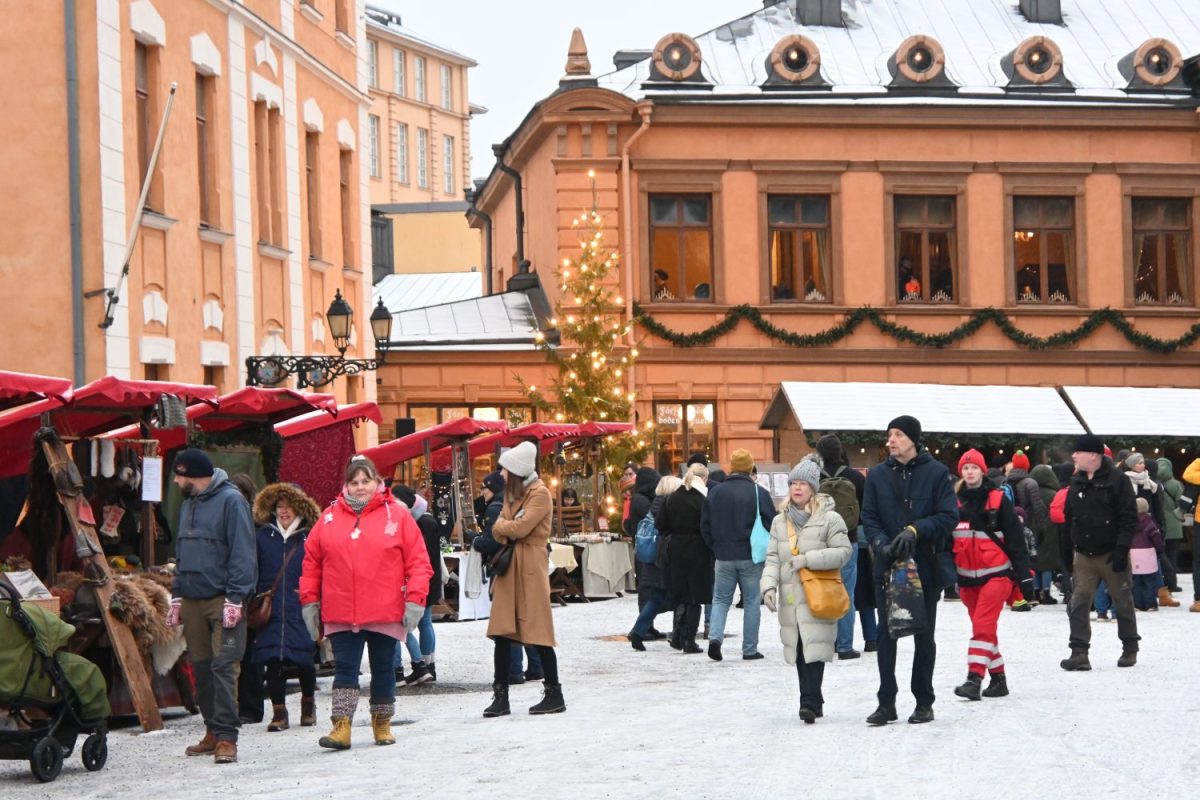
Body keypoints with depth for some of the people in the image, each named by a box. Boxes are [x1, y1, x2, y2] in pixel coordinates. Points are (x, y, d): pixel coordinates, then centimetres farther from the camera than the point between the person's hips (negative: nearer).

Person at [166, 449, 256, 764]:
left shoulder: (231, 501, -8)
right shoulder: (188, 505, 19)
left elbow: (242, 553, -14)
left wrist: (234, 598, -19)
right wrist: (177, 596, 18)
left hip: (222, 601, -8)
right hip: (193, 602, 8)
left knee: (223, 667, -12)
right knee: (201, 667, 9)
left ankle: (226, 736, -12)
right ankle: (213, 732, 18)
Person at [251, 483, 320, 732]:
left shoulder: (310, 537, 1)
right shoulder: (263, 535, 8)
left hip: (301, 611, -2)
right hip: (270, 610, 2)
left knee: (304, 661, 2)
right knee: (272, 661, -3)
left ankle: (308, 704, 26)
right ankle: (279, 711, 7)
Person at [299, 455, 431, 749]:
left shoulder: (397, 514, -2)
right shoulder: (330, 516, 4)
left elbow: (418, 560, -3)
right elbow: (311, 561, 8)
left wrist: (415, 599, -10)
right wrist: (309, 600, 5)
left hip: (385, 612, -1)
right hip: (340, 613, 1)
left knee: (383, 668, 11)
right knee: (344, 668, -1)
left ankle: (382, 724, 24)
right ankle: (341, 727, -3)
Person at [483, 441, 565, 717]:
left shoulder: (540, 494, -10)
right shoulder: (512, 492, 18)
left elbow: (520, 527, -19)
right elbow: (498, 529, 14)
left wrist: (503, 526, -1)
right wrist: (508, 529, -7)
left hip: (530, 567, -8)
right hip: (508, 565, 8)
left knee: (538, 633, -5)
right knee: (502, 633, 4)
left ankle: (554, 694, 3)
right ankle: (500, 697, 7)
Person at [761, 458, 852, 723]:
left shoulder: (829, 518, -2)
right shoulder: (780, 521, 14)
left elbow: (844, 551, -7)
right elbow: (773, 558, 11)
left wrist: (809, 559, -13)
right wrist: (769, 585, -5)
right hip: (790, 598, 5)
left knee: (814, 648, -13)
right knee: (799, 651, 7)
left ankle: (810, 702, -15)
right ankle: (813, 701, 16)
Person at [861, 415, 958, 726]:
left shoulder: (937, 473, -3)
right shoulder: (877, 475, 5)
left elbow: (948, 516, -8)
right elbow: (869, 518, 4)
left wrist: (915, 530, -19)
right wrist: (881, 543, -14)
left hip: (926, 565, -2)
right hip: (888, 565, 2)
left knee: (924, 636, 8)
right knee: (886, 635, 2)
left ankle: (924, 702, 16)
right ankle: (886, 702, 8)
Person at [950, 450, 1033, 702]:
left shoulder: (998, 500, -5)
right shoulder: (955, 501, 7)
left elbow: (1016, 539, -4)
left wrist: (1024, 575, -7)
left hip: (996, 574, -5)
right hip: (967, 577, 5)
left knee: (983, 625, -16)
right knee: (983, 628, 12)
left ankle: (974, 679, -22)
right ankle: (998, 679, 23)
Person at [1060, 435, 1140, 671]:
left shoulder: (1117, 481, -11)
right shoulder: (1076, 483, 9)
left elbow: (1129, 518, -14)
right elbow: (1069, 519, 15)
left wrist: (1122, 549, -19)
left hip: (1111, 554, -5)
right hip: (1083, 555, 5)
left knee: (1123, 602, 8)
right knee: (1078, 604, -4)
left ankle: (1130, 649, 23)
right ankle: (1079, 653, -5)